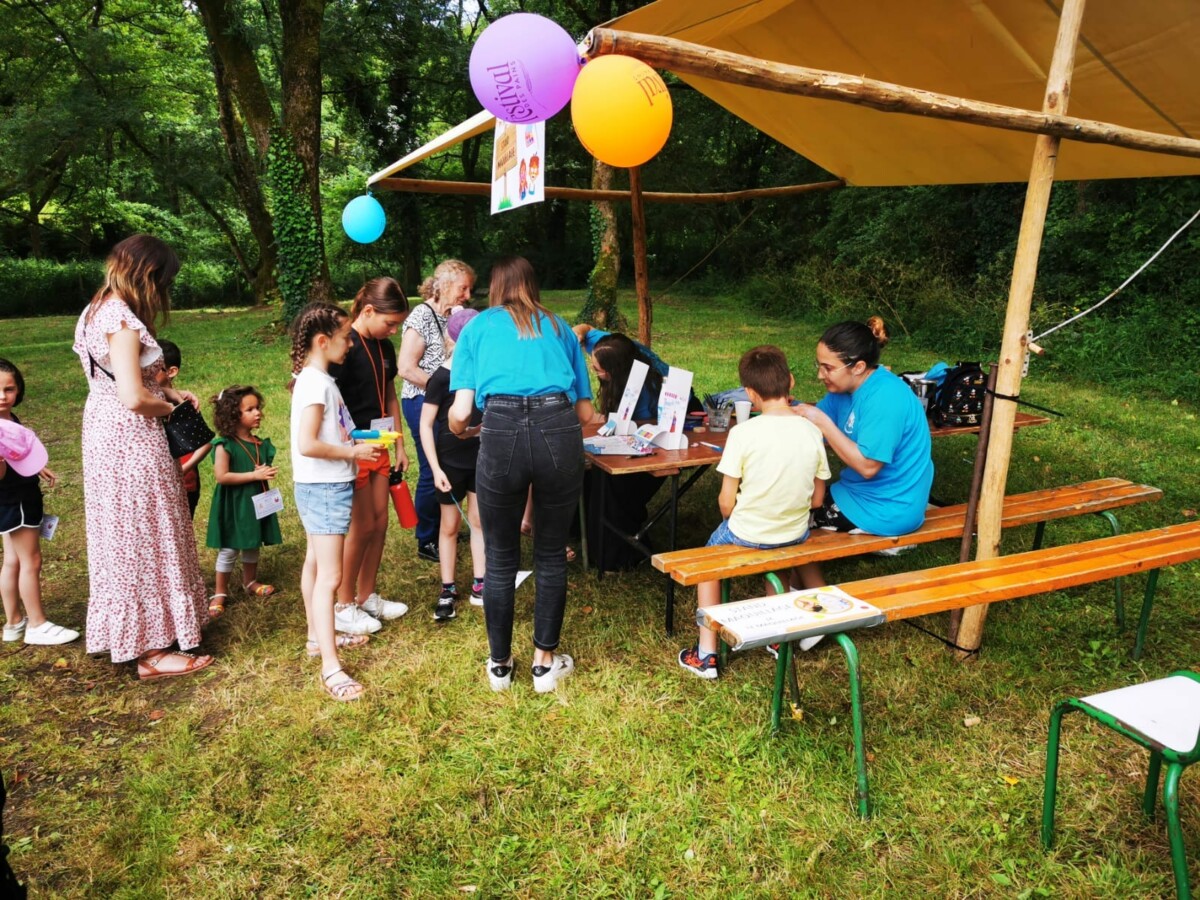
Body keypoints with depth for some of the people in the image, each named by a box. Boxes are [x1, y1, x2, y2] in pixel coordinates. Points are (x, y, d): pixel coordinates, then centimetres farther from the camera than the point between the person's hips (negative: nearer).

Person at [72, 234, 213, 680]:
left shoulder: (97, 310, 11)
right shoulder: (122, 319, -20)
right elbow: (134, 399, -26)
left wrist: (167, 391, 9)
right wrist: (166, 406, -6)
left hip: (106, 434, 10)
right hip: (131, 440, -10)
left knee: (125, 537, 20)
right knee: (145, 539, -1)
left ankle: (130, 633, 35)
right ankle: (153, 652, 10)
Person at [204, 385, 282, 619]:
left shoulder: (261, 444, 4)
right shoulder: (225, 445, -15)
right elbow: (221, 476, -23)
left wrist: (269, 473, -7)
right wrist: (255, 475, -24)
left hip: (255, 502, 6)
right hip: (233, 505, -6)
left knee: (253, 545, 19)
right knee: (229, 549, 2)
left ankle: (250, 582, 37)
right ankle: (220, 592, 15)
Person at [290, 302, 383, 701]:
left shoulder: (318, 379, 11)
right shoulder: (316, 383, -20)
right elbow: (307, 444, -27)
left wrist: (355, 445, 7)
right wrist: (353, 452, -18)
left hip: (325, 486, 11)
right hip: (323, 488, -11)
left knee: (316, 564, 21)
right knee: (329, 576, -10)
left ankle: (318, 636, 36)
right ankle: (330, 667, -7)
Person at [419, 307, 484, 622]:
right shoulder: (442, 377, -13)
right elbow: (425, 425, -11)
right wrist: (435, 469, -16)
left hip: (481, 459, 4)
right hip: (451, 462, -3)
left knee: (480, 521, 9)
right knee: (450, 525, 8)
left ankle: (479, 587, 20)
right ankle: (447, 591, 19)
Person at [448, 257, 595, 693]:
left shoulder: (477, 327, 19)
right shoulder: (558, 326, 24)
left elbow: (460, 413, 8)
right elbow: (586, 411, 20)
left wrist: (457, 430, 32)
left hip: (502, 432, -1)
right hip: (560, 431, 2)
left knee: (500, 558, 15)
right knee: (551, 554, 17)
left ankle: (500, 665, 30)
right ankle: (546, 662, 29)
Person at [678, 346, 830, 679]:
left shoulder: (743, 433, -20)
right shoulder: (812, 431, -8)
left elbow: (726, 501, -14)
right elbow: (816, 499, 0)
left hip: (747, 534, -4)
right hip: (796, 536, 4)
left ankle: (706, 654, 24)